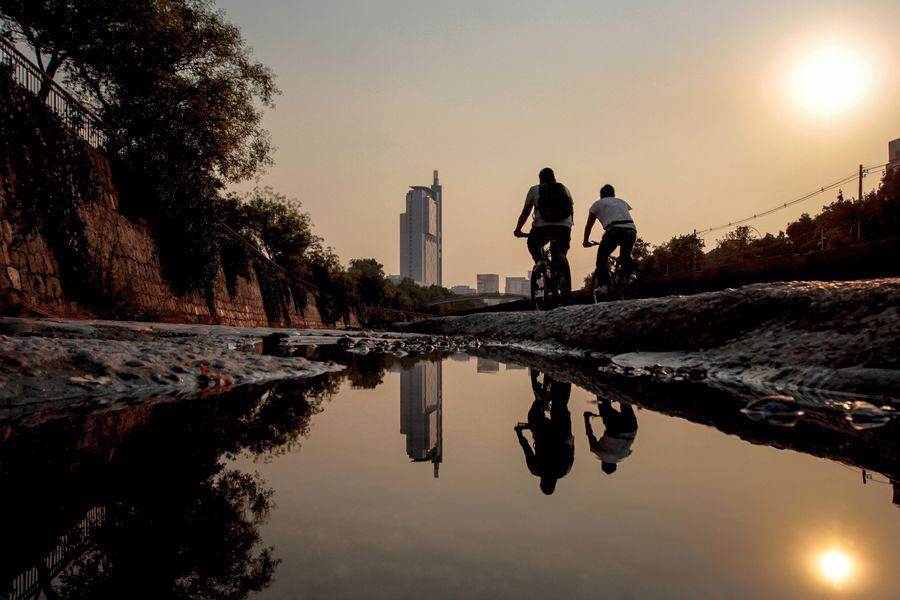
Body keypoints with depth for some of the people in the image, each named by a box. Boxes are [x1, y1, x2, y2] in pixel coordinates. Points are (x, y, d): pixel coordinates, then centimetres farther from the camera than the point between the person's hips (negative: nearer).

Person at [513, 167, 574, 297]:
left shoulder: (534, 190, 17)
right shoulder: (565, 189, 24)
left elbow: (525, 212, 16)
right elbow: (571, 211, 26)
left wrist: (517, 230, 26)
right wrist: (569, 231, 36)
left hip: (542, 226, -2)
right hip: (564, 226, 2)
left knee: (532, 244, 26)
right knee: (560, 254, 12)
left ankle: (538, 261, -5)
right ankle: (566, 291, -1)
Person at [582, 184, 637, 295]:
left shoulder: (597, 204, 23)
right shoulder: (622, 202, 33)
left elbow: (589, 225, 27)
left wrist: (586, 241, 39)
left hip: (615, 231, -4)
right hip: (631, 230, 4)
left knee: (602, 260, 10)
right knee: (626, 256, 28)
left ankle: (605, 285, -3)